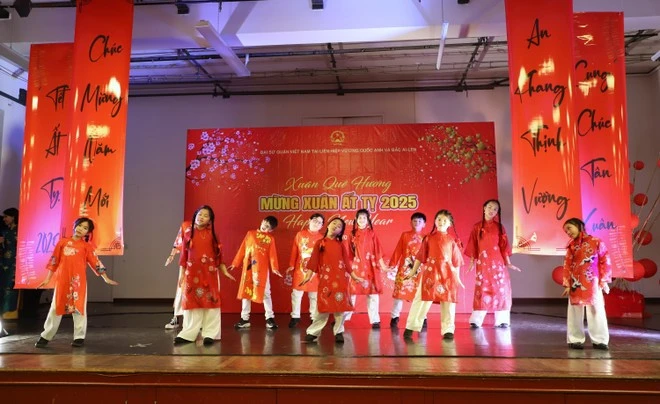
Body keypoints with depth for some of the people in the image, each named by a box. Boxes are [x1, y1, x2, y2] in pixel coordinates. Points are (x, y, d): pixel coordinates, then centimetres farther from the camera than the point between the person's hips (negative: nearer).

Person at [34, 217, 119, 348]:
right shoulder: (63, 242, 9)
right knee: (56, 307, 9)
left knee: (79, 308, 1)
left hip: (78, 281, -2)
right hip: (62, 280, 2)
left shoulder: (86, 246, 5)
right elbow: (54, 261, 13)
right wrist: (47, 279, 13)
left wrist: (106, 278, -2)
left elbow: (96, 262, 3)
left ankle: (79, 337, 9)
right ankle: (46, 336, 19)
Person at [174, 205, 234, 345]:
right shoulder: (188, 232, 3)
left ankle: (210, 334, 8)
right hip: (192, 273, 0)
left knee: (210, 302, 1)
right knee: (191, 302, 5)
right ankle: (188, 334, 13)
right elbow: (184, 255, 5)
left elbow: (218, 255, 5)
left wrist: (224, 271, 1)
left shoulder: (212, 234, 3)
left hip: (209, 273, 0)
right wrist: (181, 274, 3)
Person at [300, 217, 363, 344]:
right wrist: (308, 275, -6)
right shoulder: (319, 243, 7)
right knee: (324, 306, -2)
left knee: (341, 305, 0)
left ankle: (339, 332, 13)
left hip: (340, 278, 1)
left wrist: (353, 276, 10)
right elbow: (314, 261, 2)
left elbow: (346, 262, 12)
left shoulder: (341, 244, 10)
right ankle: (312, 332, 9)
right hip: (325, 278, -1)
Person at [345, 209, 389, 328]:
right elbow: (350, 253, 7)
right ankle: (343, 317, 15)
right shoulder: (352, 234, 5)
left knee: (372, 293, 0)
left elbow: (377, 251, 2)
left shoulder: (372, 233, 3)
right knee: (351, 291, 5)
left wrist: (382, 265, -3)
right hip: (356, 265, 1)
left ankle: (375, 320, 6)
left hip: (370, 266, -1)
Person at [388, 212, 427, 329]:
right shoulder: (405, 235, 6)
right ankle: (395, 318, 10)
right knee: (399, 293, 0)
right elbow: (397, 251, 4)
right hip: (404, 270, 0)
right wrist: (392, 266, -1)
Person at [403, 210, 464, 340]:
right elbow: (420, 256, 8)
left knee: (448, 303, 3)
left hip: (447, 274, 1)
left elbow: (456, 261, 9)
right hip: (430, 273, -1)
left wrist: (457, 277, 7)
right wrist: (413, 271, 6)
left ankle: (448, 330, 13)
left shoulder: (452, 240, 7)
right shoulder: (429, 238, 5)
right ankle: (410, 327, 5)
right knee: (421, 300, -1)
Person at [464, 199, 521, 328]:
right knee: (481, 290, -2)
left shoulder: (499, 227, 6)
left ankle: (501, 320, 8)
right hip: (482, 262, -1)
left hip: (498, 262, 1)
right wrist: (472, 262, 0)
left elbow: (503, 246, 5)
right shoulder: (477, 227, 4)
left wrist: (508, 263, 2)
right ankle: (476, 320, 1)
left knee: (500, 289, 1)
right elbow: (473, 246, 5)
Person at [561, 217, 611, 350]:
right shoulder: (571, 246, 5)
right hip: (576, 284, 2)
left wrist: (604, 281, -4)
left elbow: (605, 261, 0)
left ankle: (599, 340, 13)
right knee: (575, 312, 6)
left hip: (593, 284, -2)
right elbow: (567, 266, 4)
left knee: (597, 311, 2)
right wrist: (567, 284, -1)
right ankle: (575, 339, 14)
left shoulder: (596, 242, -1)